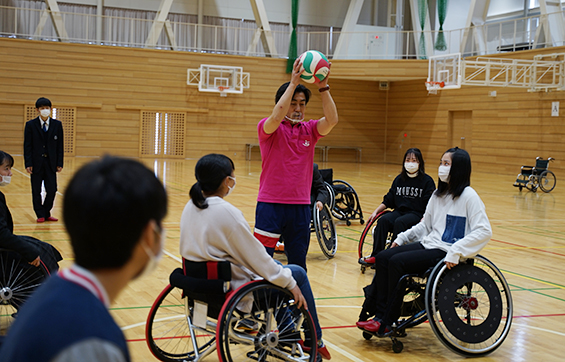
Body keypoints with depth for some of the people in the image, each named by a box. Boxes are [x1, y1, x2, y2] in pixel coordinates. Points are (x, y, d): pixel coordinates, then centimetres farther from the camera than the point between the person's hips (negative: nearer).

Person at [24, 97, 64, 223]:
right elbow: (27, 146, -1)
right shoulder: (30, 125, 0)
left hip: (51, 163, 1)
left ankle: (47, 214, 16)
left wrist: (59, 163, 0)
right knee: (36, 191, 4)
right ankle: (40, 215, 15)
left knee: (52, 190, -1)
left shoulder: (57, 125, 5)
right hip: (36, 163, -1)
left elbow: (60, 145, 6)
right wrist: (28, 164, -9)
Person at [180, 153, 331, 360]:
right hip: (232, 291, -9)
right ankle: (315, 341, 24)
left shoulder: (190, 207, -1)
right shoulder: (227, 212, -26)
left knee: (275, 265, 29)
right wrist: (289, 283, -5)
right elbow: (257, 258, -18)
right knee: (298, 274, 9)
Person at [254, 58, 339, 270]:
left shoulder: (309, 130, 9)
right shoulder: (268, 128, -2)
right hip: (271, 204, -4)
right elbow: (276, 116, -24)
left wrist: (323, 87, -18)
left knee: (298, 264, 10)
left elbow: (332, 120, -8)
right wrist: (293, 83, -26)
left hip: (300, 206, 4)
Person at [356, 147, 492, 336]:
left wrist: (456, 252, -25)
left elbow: (484, 231, -18)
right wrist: (402, 238, 12)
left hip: (446, 252, -8)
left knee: (397, 262, -23)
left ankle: (386, 322, -14)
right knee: (383, 257, -9)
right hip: (428, 244, 8)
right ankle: (378, 314, -12)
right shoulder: (438, 194, 15)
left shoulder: (469, 196, -10)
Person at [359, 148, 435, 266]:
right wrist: (376, 211, 5)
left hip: (417, 213, -4)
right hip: (400, 211, 4)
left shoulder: (427, 181, 1)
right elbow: (388, 201, 17)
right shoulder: (399, 179, 14)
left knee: (399, 222, -34)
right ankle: (375, 256, -25)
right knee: (383, 220, -25)